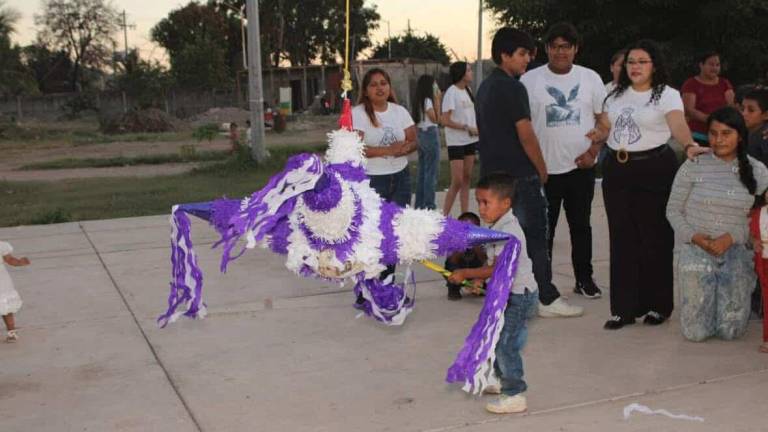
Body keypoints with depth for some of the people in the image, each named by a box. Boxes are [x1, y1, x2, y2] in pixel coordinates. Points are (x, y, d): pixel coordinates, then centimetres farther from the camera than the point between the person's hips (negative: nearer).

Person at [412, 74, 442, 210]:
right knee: (432, 171, -4)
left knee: (422, 171, 14)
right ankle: (429, 204, -2)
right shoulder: (427, 100, -13)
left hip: (420, 134, 9)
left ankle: (420, 203, 19)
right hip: (430, 134, -9)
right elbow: (436, 119, -11)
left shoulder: (418, 101, 11)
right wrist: (437, 100, -8)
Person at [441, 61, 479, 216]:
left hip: (470, 140, 7)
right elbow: (445, 120, -17)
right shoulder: (451, 92, -13)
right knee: (457, 182, -8)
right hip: (456, 142, -7)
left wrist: (476, 128, 1)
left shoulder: (467, 90, 10)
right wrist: (467, 127, -16)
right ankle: (444, 215, 3)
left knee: (467, 179, 9)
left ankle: (465, 215, 15)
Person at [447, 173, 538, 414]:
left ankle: (514, 396, 0)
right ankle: (502, 380, 37)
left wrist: (466, 274, -19)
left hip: (519, 295, -10)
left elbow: (497, 269, -27)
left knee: (506, 344, -8)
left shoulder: (508, 232, -24)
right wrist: (477, 280, 4)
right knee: (495, 338, 20)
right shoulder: (498, 227, 8)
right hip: (508, 293, 10)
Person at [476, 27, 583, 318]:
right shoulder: (512, 88, -15)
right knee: (535, 238, -2)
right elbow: (526, 136, -16)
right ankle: (548, 299, 2)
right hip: (519, 175, -9)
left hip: (492, 173, 9)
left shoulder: (485, 87, 14)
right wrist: (542, 169, -4)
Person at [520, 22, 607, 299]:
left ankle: (584, 279, 24)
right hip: (544, 168, -2)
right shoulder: (530, 80, -3)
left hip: (581, 167, 2)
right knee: (543, 228, 5)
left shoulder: (591, 78, 4)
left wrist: (593, 150, -7)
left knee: (581, 225, 12)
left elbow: (604, 118, 8)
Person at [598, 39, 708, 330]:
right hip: (617, 169, 5)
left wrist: (689, 145, -42)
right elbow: (605, 128, 21)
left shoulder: (667, 95, -6)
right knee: (622, 239, 5)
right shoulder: (616, 94, 13)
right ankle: (623, 308, 12)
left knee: (655, 238, 1)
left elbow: (678, 124, -23)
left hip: (655, 169, -5)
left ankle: (657, 305, 16)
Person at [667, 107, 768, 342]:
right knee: (696, 332, -6)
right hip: (696, 250, -1)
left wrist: (731, 238, -14)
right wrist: (694, 236, -13)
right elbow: (673, 210, 2)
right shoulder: (693, 166, -4)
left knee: (731, 331, -3)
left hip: (737, 253, 1)